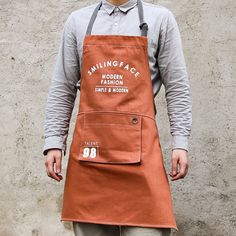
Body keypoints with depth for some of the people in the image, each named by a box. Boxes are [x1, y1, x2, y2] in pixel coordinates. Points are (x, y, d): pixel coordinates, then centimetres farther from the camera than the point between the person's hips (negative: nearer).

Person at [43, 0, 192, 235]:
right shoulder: (77, 21, 14)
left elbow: (177, 87, 6)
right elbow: (62, 90, 13)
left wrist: (180, 142, -2)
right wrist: (53, 141, 5)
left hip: (139, 145, -2)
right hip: (88, 145, 2)